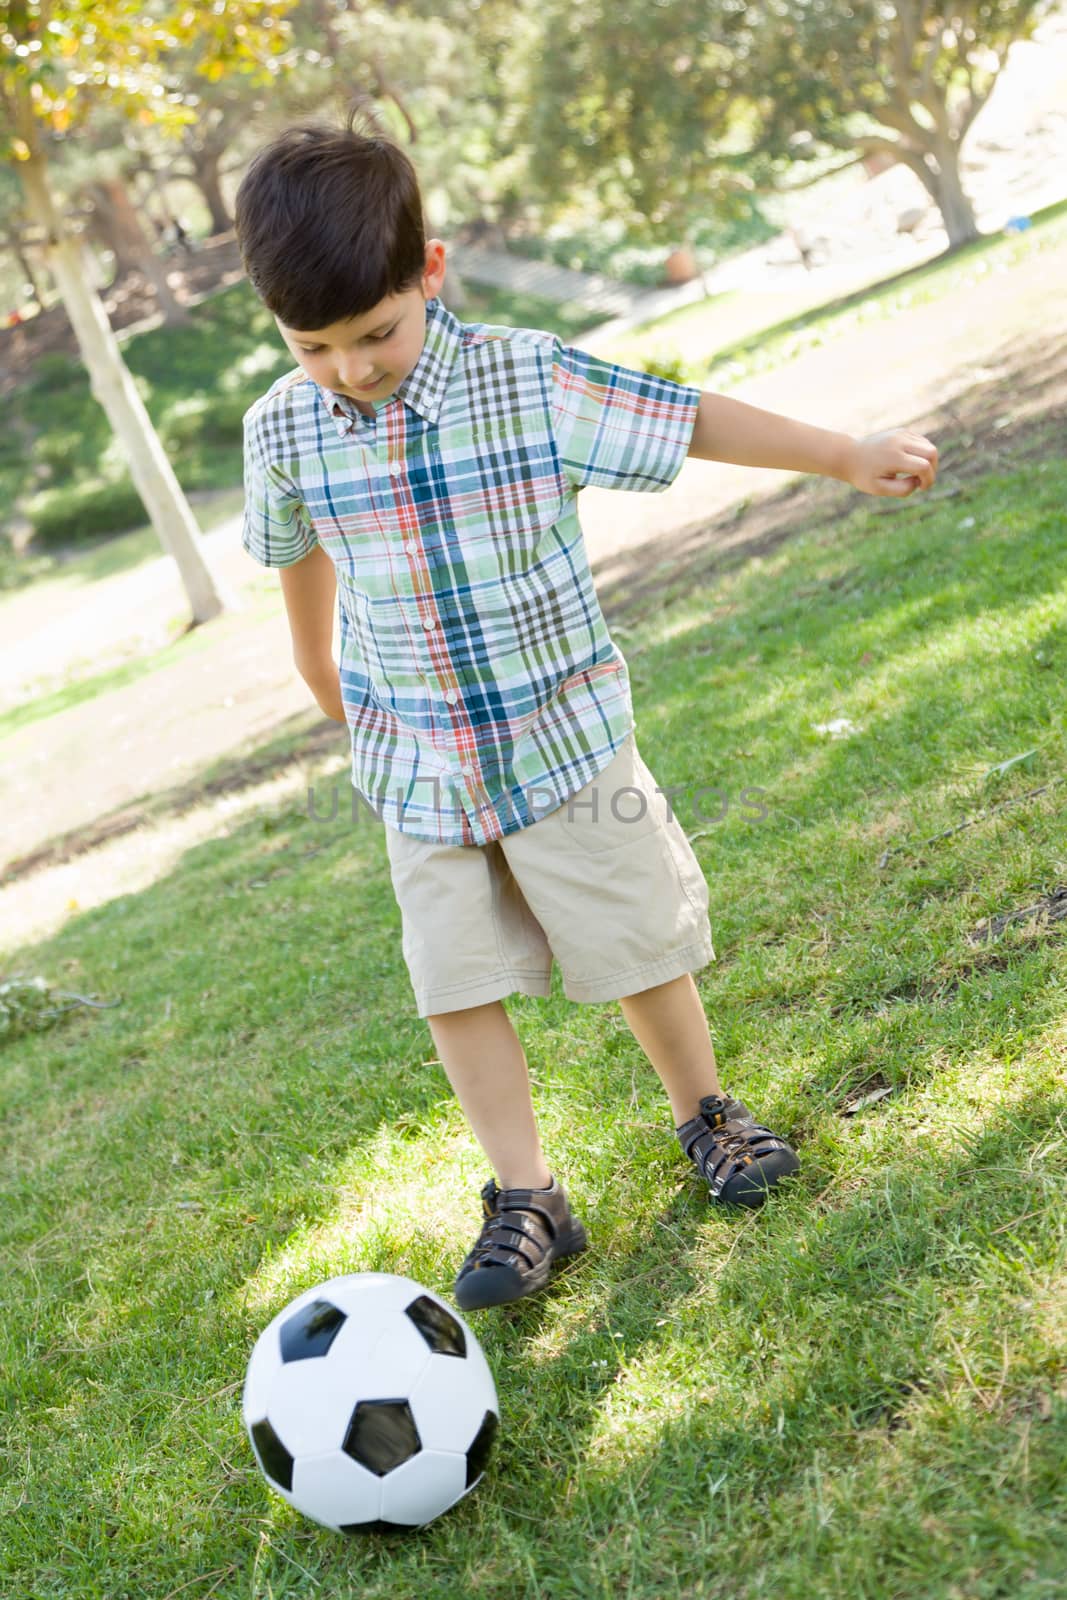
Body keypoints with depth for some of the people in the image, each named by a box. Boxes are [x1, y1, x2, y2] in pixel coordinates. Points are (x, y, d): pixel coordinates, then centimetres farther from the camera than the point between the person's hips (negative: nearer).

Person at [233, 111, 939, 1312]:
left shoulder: (525, 381, -15)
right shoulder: (282, 429, -7)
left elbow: (686, 420, -6)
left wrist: (847, 457, -1)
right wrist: (320, 670, 28)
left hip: (564, 738, -2)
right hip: (418, 770, 3)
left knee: (639, 949, 9)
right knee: (457, 989, 4)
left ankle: (705, 1114, 35)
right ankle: (524, 1201, 18)